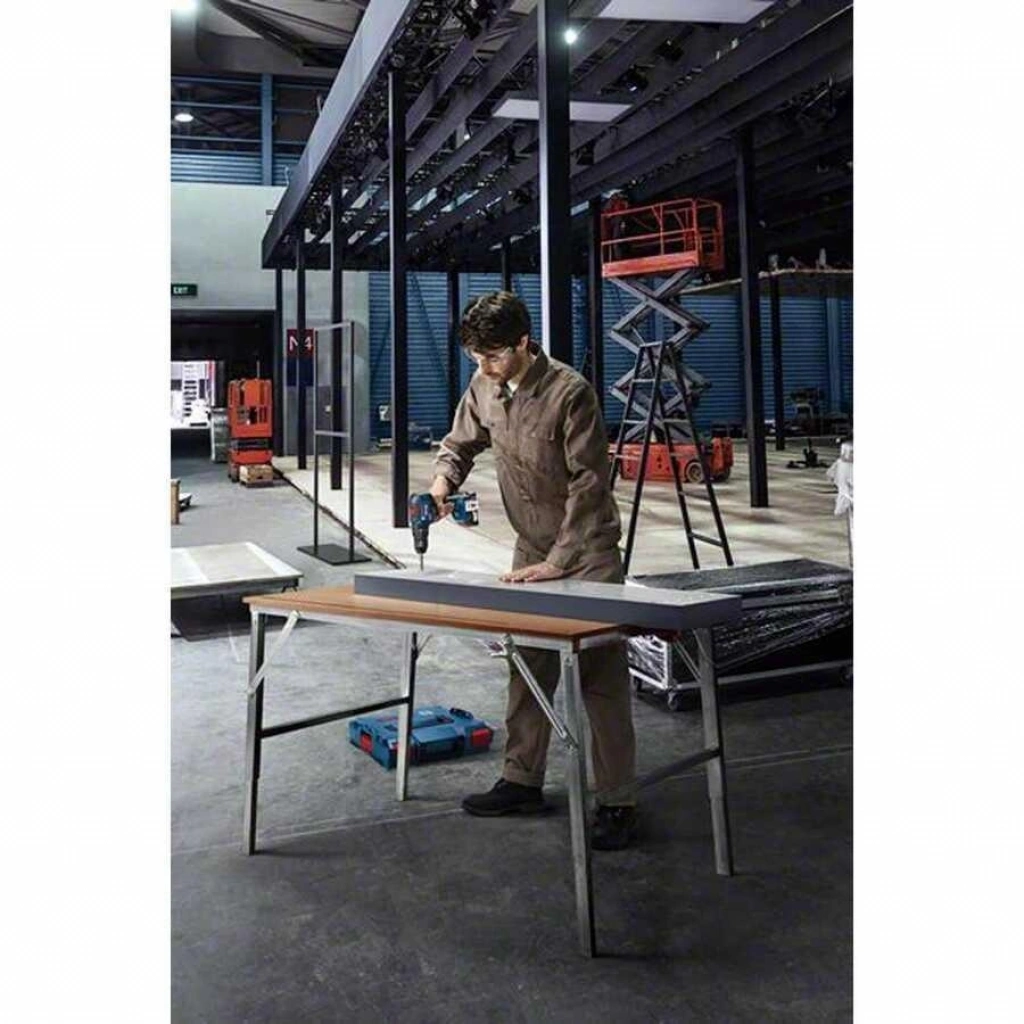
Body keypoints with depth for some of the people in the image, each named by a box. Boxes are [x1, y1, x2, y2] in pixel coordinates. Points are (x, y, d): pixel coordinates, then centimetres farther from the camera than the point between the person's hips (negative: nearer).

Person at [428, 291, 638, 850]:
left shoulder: (570, 391, -22)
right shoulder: (483, 388, -2)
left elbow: (588, 482, -22)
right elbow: (460, 443, 13)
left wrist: (558, 562, -23)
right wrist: (443, 480, -10)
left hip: (586, 548, -6)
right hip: (531, 549, 7)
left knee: (600, 675, -4)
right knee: (527, 665, 13)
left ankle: (618, 803, 5)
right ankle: (522, 781, 26)